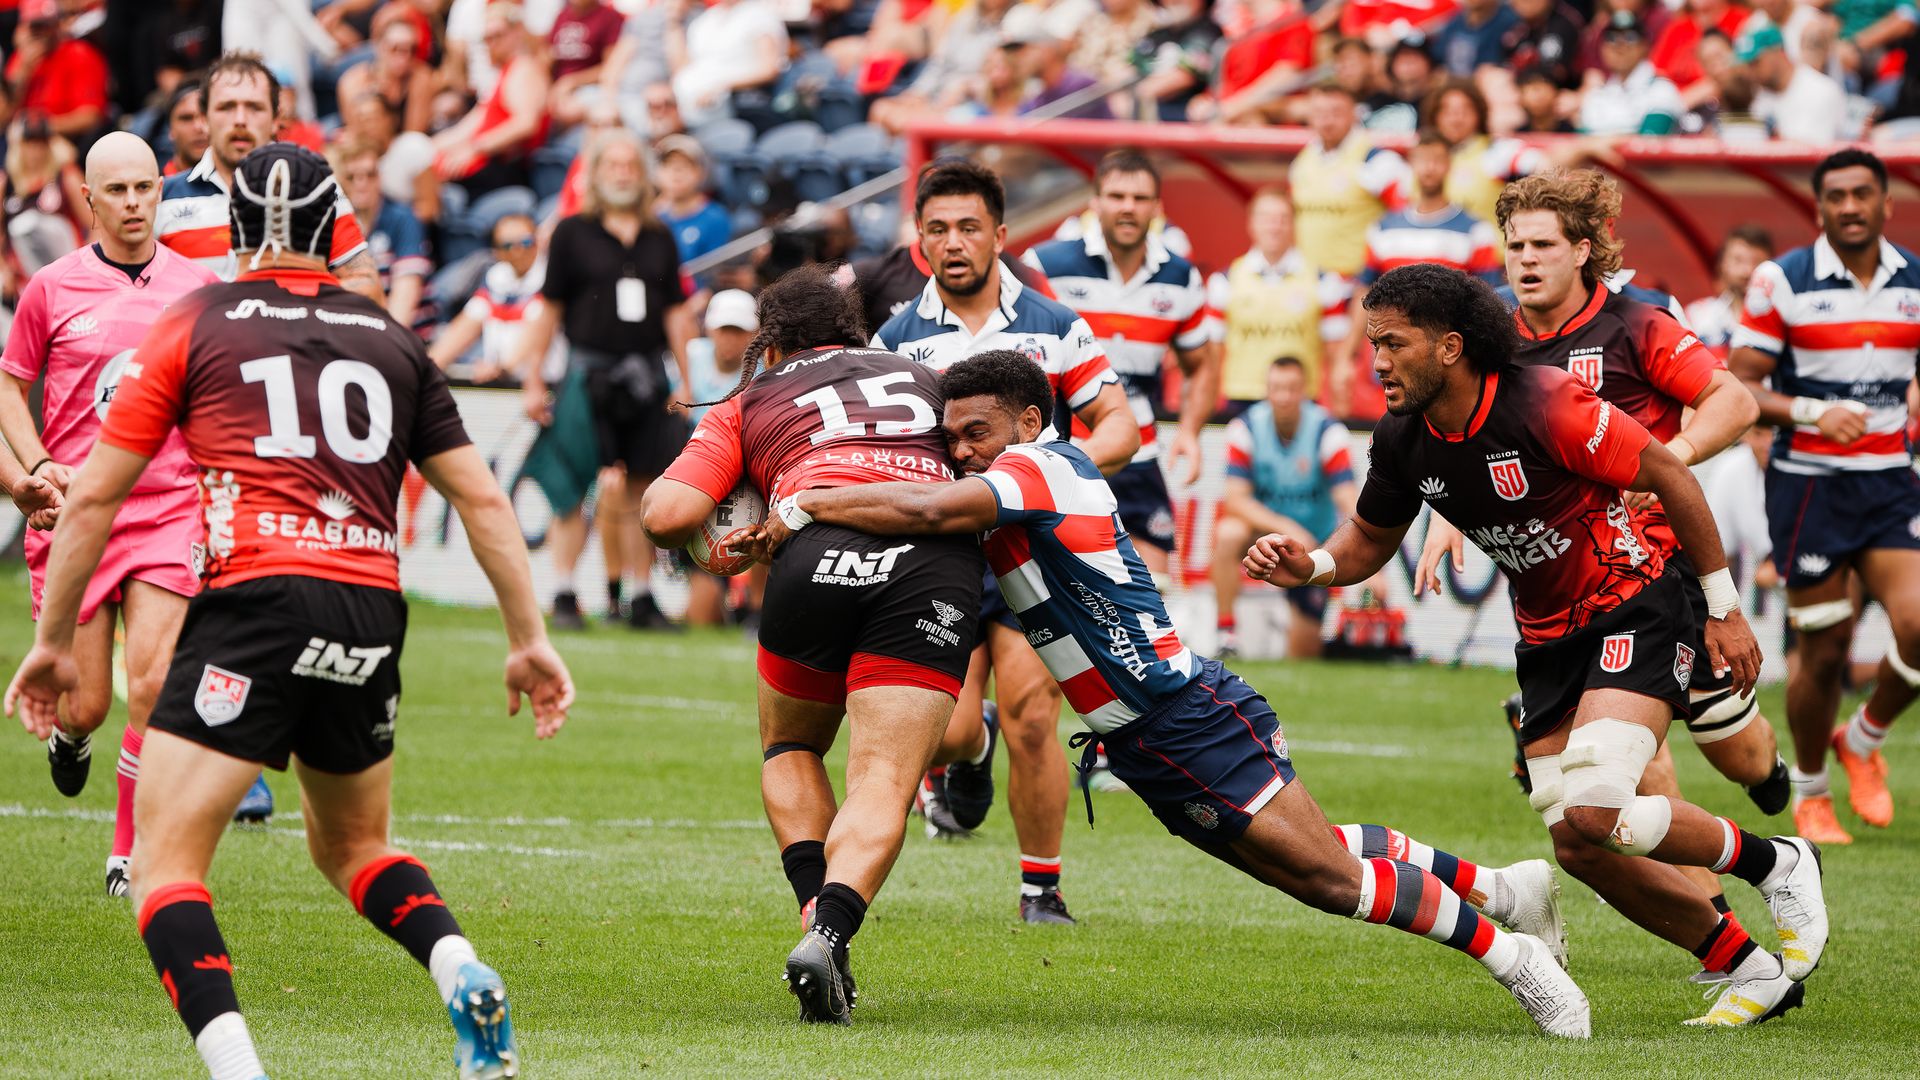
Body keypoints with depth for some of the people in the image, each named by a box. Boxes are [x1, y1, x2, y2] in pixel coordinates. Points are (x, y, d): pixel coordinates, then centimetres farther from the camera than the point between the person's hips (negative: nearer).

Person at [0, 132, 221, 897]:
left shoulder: (197, 288, 5)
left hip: (169, 512, 0)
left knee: (151, 684, -14)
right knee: (86, 702, 1)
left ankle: (130, 852, 0)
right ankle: (69, 738, 40)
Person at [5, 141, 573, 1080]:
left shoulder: (196, 323, 9)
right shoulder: (391, 339, 18)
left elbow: (93, 495, 8)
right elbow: (481, 497, 17)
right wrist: (528, 640, 23)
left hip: (254, 599, -4)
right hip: (371, 614, 4)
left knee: (163, 864, -3)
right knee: (351, 847, 26)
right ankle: (463, 975, -1)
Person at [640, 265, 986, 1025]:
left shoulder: (751, 402, 26)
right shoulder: (922, 378, 34)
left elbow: (668, 513, 12)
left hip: (818, 556, 0)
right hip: (938, 562, 0)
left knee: (789, 748, 25)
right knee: (882, 788, -3)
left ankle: (817, 915, 6)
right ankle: (830, 931, -28)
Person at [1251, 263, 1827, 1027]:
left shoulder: (1548, 405, -24)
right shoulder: (1402, 441, -4)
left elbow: (1670, 476, -16)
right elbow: (1370, 539, 13)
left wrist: (1724, 609, -11)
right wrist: (1310, 566, -11)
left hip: (1634, 612, -7)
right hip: (1548, 641, 7)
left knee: (1593, 812, -25)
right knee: (1578, 849, -1)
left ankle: (1778, 865, 0)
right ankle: (1749, 968, 16)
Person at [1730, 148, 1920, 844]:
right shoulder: (1781, 282, -6)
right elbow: (1739, 388, -7)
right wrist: (1812, 412, -21)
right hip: (1807, 484, -3)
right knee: (1824, 652, -1)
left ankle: (1863, 741, 14)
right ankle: (1810, 791, 23)